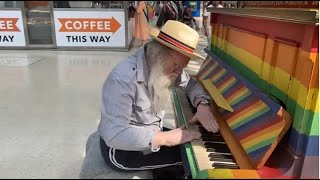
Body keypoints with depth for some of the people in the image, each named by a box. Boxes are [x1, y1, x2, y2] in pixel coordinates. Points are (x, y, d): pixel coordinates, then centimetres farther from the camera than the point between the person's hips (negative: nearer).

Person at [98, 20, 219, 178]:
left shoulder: (163, 67, -7)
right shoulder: (123, 79, -33)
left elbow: (191, 83, 5)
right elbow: (115, 134, -35)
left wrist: (202, 105, -16)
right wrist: (166, 138, -34)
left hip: (150, 134, 8)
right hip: (121, 148, -8)